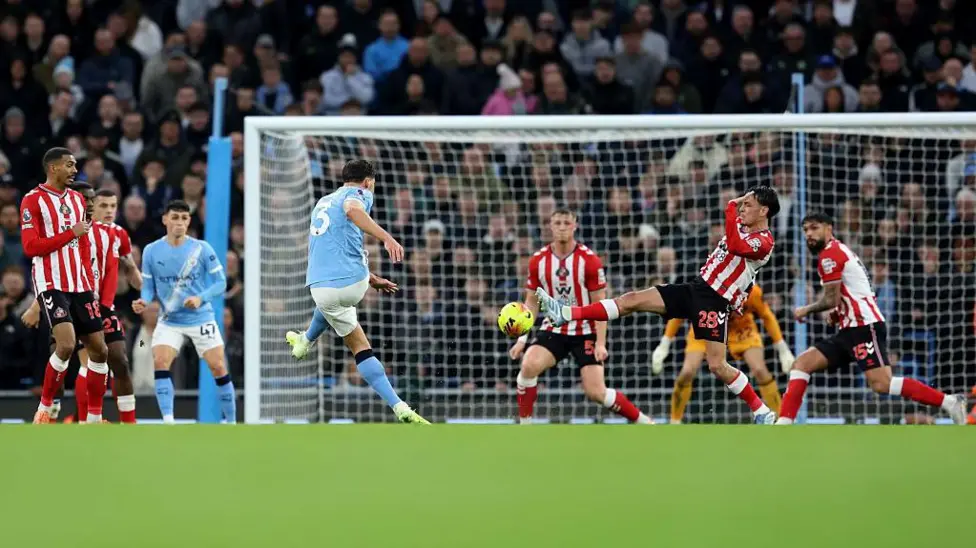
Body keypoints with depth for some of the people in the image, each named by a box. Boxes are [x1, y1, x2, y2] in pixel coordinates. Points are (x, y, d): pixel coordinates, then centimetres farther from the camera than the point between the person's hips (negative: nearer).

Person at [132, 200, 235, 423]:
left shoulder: (201, 249, -7)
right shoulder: (151, 251, -3)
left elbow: (220, 283, -5)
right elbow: (149, 287, 3)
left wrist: (200, 298, -23)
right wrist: (143, 301, -20)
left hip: (201, 319, -1)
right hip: (169, 321, 1)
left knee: (218, 368, -3)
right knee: (160, 362, -20)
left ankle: (231, 422, 12)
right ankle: (168, 420, -19)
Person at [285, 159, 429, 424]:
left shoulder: (324, 202, 25)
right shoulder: (359, 194, 2)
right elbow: (353, 210, -25)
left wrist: (372, 279, 39)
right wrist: (386, 237, -36)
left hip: (320, 286, 4)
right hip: (352, 283, -4)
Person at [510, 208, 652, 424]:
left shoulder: (590, 260, -11)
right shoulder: (538, 261, -2)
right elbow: (531, 302, 6)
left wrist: (601, 344, -15)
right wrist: (522, 339, -2)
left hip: (585, 332, -3)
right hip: (553, 331, 3)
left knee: (596, 392, -12)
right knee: (529, 366, -25)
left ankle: (646, 424, 7)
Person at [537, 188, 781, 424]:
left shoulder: (764, 242, -16)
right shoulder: (741, 225, 11)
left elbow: (734, 245, -37)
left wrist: (732, 207, -29)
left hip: (715, 303, -8)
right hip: (696, 288, 9)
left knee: (717, 366, -15)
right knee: (631, 300, 2)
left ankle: (762, 411, 3)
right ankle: (566, 314, 2)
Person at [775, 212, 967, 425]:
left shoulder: (829, 254, -7)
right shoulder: (840, 251, 23)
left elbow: (831, 299, -12)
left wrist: (805, 310, 5)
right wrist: (838, 313, 13)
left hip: (864, 327, -11)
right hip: (850, 330, 11)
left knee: (881, 383, -21)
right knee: (802, 363, 4)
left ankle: (949, 402, -20)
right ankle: (782, 425, -1)